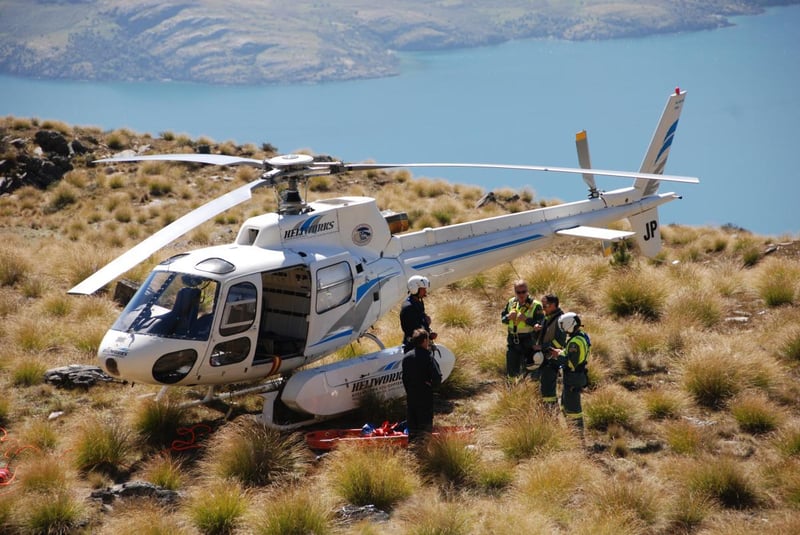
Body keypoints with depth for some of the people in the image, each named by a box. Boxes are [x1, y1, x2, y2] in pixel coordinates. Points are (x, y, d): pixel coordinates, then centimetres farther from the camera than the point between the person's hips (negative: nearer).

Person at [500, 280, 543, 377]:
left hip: (528, 343, -4)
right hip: (513, 342, 4)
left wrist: (526, 319, -28)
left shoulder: (535, 305, -11)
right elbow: (502, 318, 12)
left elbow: (541, 324, -17)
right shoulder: (511, 302, 5)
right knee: (512, 373, 9)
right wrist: (508, 317, -10)